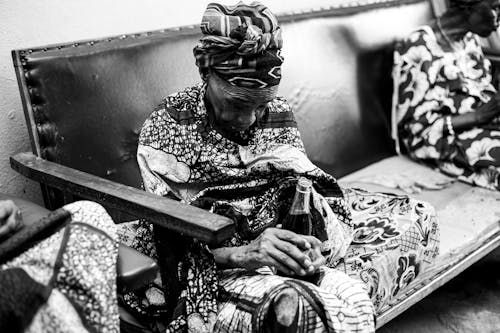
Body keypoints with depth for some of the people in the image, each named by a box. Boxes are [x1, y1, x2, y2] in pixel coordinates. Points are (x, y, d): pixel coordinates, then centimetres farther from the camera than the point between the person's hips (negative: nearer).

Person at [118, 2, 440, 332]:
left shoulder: (279, 114, 2)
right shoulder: (166, 129, -12)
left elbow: (302, 191, -1)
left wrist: (309, 244, -23)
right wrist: (242, 253, -33)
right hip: (215, 266, -5)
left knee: (417, 218, 1)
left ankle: (346, 289, -15)